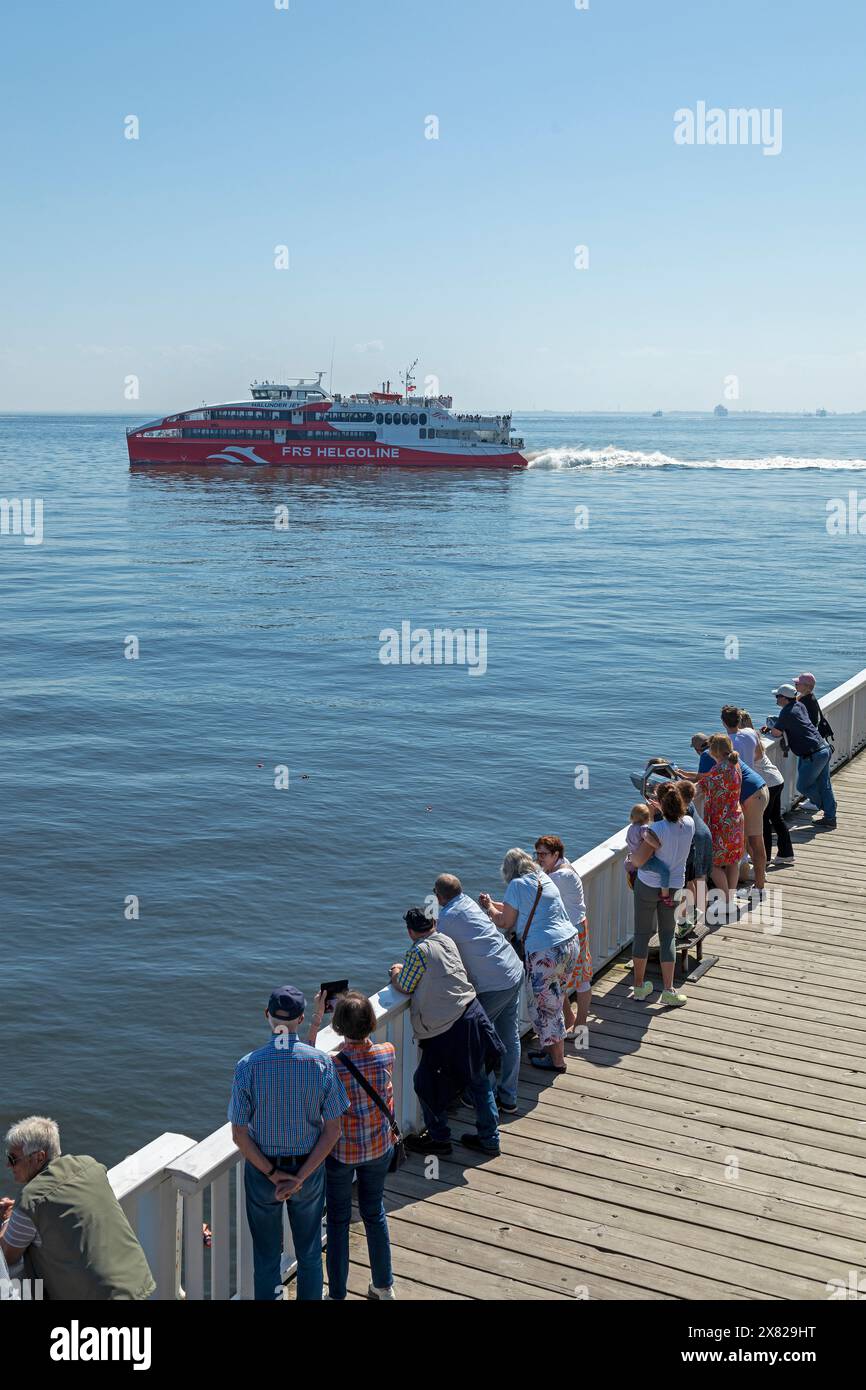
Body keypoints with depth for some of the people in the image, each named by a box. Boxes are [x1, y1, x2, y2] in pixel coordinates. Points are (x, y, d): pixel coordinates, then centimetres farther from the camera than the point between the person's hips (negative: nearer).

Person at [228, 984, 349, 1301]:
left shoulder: (248, 1066, -20)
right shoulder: (321, 1063, -16)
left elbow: (239, 1135, -15)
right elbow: (332, 1131, -13)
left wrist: (273, 1174, -8)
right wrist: (300, 1177, -10)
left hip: (262, 1170, -1)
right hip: (309, 1168, 1)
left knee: (266, 1255, 18)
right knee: (309, 1253, 21)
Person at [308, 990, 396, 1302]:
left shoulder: (332, 1066, -30)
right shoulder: (387, 1054, -21)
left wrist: (316, 1019, -10)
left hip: (341, 1152, -3)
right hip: (379, 1148, 3)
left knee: (338, 1220, 16)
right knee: (374, 1212, 23)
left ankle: (337, 1294, 29)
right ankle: (384, 1287, 38)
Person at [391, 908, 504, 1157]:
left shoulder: (418, 951, -13)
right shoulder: (447, 941, 8)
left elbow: (405, 988, -2)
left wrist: (396, 974, 17)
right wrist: (406, 969, 29)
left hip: (447, 1030, -8)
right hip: (472, 1013, 8)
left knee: (426, 1083, 11)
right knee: (479, 1082, 17)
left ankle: (439, 1139, 22)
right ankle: (489, 1139, 26)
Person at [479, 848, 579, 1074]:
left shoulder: (517, 885, -7)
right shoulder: (545, 879, 17)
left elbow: (504, 922, -3)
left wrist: (489, 907, 13)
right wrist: (496, 904, 28)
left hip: (546, 953, -8)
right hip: (571, 943, 8)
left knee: (546, 1007, 6)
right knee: (554, 1004, 20)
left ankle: (557, 1060, 15)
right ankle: (550, 1048, 30)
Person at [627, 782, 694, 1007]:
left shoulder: (658, 829, -25)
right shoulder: (689, 824, -10)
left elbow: (638, 861, -20)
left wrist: (641, 839, -5)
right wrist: (661, 812, 15)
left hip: (648, 886, -3)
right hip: (674, 887, 4)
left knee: (642, 934, 11)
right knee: (667, 936, 13)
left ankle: (639, 986, 21)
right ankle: (668, 990, 11)